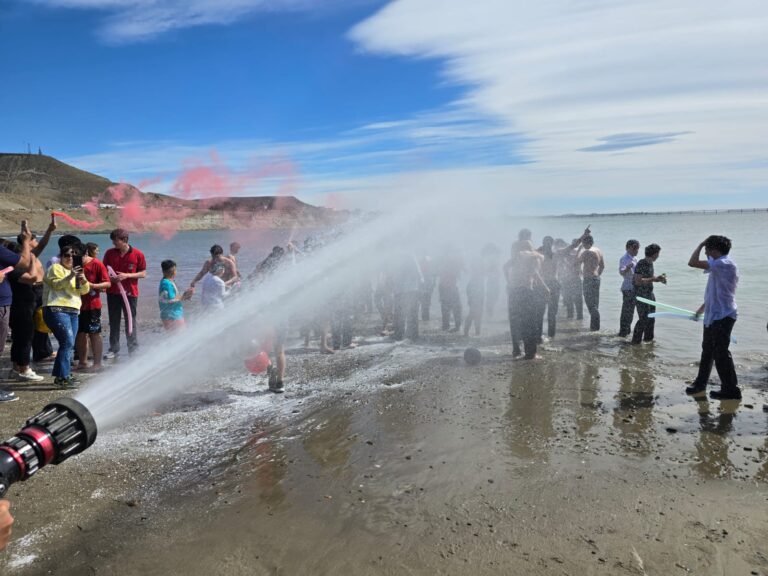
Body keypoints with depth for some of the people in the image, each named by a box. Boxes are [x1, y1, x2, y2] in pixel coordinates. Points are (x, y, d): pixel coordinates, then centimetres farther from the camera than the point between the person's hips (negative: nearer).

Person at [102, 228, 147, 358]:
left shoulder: (138, 254, -6)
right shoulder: (109, 253, 3)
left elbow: (143, 273, -3)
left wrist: (127, 275, -15)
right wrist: (109, 278, -10)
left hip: (130, 292, -3)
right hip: (112, 292, 3)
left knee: (131, 321, 4)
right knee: (114, 322, 9)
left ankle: (133, 349, 14)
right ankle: (114, 349, 19)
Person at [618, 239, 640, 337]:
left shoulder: (634, 258, 13)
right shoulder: (624, 259, -15)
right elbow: (621, 272, -29)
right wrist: (627, 268, -47)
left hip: (634, 287, 9)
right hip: (628, 288, -9)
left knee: (631, 310, 16)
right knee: (626, 310, -7)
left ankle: (628, 330, 26)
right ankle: (623, 332, -1)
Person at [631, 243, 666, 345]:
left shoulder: (650, 263, 9)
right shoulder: (641, 264, -19)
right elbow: (638, 281, -25)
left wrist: (659, 279, 4)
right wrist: (654, 279, -25)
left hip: (650, 294, 9)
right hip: (641, 296, -9)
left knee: (651, 318, 16)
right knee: (643, 319, -8)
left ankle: (648, 338, 30)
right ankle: (635, 341, 2)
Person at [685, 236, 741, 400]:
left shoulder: (724, 263, -20)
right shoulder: (720, 265, 12)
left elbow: (692, 263, -28)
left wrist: (701, 244, -14)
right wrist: (703, 306, 28)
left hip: (722, 317, -10)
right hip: (713, 315, 10)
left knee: (721, 353, -2)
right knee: (707, 350, 17)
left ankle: (731, 390, 8)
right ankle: (700, 383, 28)